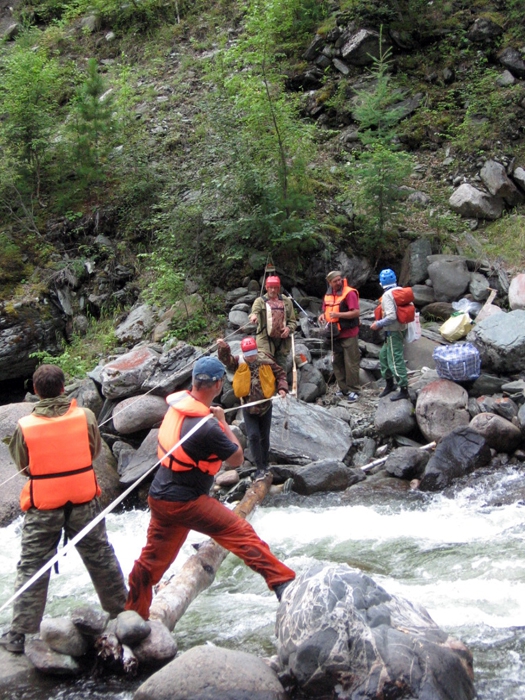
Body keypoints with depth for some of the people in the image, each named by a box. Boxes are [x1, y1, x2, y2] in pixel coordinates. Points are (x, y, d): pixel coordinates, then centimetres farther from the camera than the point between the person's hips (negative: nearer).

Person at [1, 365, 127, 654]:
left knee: (31, 568, 9)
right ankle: (119, 610, 34)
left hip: (43, 505, -1)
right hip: (83, 500, 2)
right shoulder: (85, 416, -11)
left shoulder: (25, 426, -14)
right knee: (100, 557, 19)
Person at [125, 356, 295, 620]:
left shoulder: (177, 403, -3)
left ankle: (133, 615, 28)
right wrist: (222, 421, -1)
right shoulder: (207, 427, -24)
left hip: (160, 497, 8)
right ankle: (282, 581, -6)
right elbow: (237, 458, -9)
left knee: (152, 559, 17)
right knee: (241, 532, -5)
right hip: (184, 502, -8)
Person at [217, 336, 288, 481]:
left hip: (265, 406, 1)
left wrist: (282, 388, -13)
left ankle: (264, 465, 31)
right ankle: (260, 468, -3)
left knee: (264, 437, 13)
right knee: (253, 436, -11)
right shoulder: (238, 363, -8)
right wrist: (223, 348, -46)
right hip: (248, 408, -1)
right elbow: (226, 359, -25)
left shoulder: (266, 362, -6)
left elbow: (280, 373, 3)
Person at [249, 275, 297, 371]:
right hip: (265, 340, -3)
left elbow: (293, 321, 16)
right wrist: (253, 316, -38)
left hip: (282, 340, 3)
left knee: (282, 368, 6)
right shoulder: (260, 301, 7)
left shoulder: (287, 301, 15)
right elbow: (255, 310, -14)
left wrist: (289, 328, -6)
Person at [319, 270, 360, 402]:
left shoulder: (349, 293, -11)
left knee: (350, 364, -4)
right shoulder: (328, 295, 11)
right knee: (337, 363, 12)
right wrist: (323, 315, 2)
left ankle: (354, 391, 3)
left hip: (348, 334, -7)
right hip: (335, 335, 7)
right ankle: (344, 389, 22)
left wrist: (338, 314, -23)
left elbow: (356, 312, -18)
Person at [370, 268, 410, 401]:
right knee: (384, 355, 20)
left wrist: (378, 324, -15)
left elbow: (391, 317, -27)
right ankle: (389, 384, 29)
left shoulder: (387, 296, -20)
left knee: (395, 360, -2)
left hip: (393, 332, -9)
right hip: (401, 328, 9)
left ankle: (404, 390, 3)